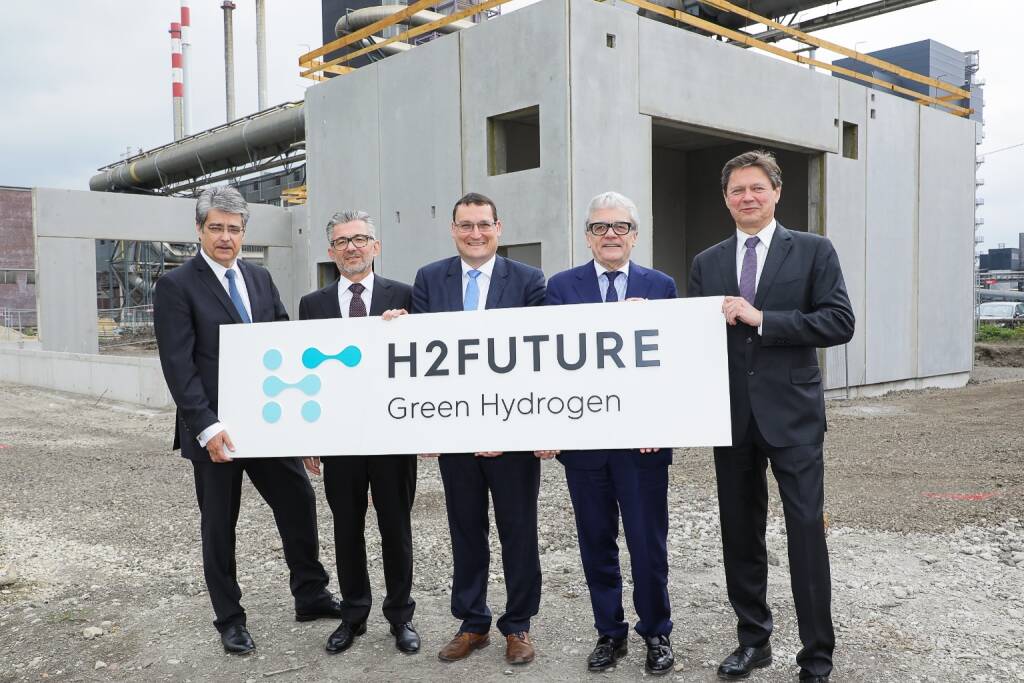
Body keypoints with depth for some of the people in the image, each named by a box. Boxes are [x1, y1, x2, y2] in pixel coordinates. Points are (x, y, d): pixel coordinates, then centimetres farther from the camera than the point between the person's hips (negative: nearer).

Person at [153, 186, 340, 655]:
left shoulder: (260, 279, 10)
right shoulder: (176, 286, -8)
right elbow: (178, 366, -14)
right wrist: (207, 427, -22)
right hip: (215, 430, -5)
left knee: (299, 503, 10)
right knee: (219, 525, 9)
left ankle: (311, 596, 28)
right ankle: (230, 620, 26)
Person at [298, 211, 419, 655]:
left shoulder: (403, 296, -1)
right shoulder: (312, 304, 6)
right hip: (338, 433, 2)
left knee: (396, 529, 10)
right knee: (347, 530, 13)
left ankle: (400, 615, 26)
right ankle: (353, 614, 29)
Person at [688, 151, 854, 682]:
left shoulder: (813, 251, 1)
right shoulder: (706, 264, 10)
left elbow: (840, 322, -9)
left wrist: (761, 318, -15)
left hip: (792, 415, -3)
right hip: (732, 415, 4)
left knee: (806, 533, 0)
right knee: (740, 534, 12)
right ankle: (753, 640, 28)